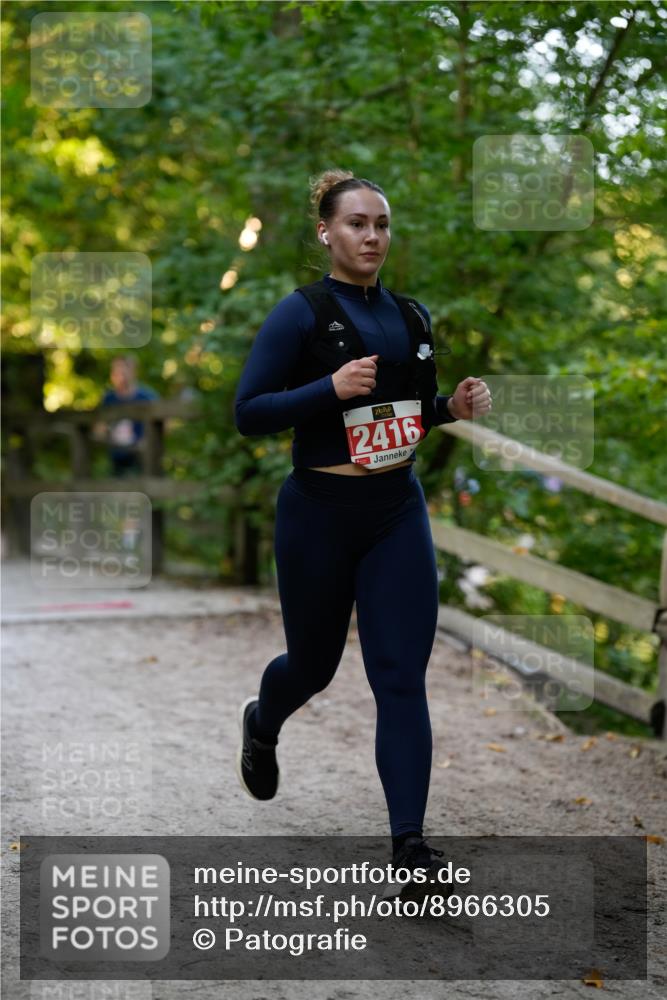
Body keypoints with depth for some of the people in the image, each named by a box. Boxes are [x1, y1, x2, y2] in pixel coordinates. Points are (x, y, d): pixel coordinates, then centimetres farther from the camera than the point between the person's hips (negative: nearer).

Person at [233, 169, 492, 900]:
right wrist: (332, 386, -25)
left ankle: (409, 846, -7)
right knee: (314, 662, 14)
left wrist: (455, 406, -1)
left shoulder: (411, 316, 8)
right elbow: (247, 412, -13)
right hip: (319, 512, -3)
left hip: (398, 512, 4)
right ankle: (261, 725, 50)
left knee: (402, 676, -6)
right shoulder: (302, 313, -9)